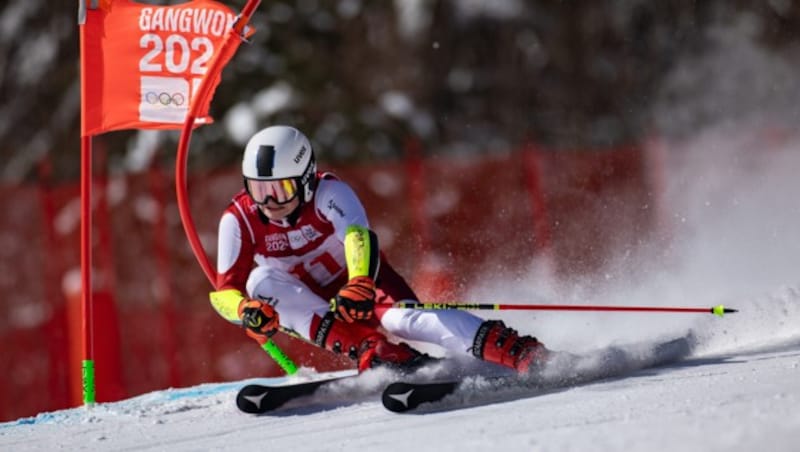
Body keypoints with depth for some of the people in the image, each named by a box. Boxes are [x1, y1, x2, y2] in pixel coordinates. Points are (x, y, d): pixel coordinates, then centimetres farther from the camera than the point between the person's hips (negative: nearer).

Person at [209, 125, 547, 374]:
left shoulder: (329, 193, -22)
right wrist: (246, 311, -39)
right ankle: (369, 349, -40)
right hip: (312, 303, 3)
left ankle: (522, 353, -49)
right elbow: (225, 291, -14)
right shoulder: (238, 220, -14)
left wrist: (360, 284, -62)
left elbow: (359, 237, -40)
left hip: (364, 281, -3)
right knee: (261, 280, -27)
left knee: (405, 319, -35)